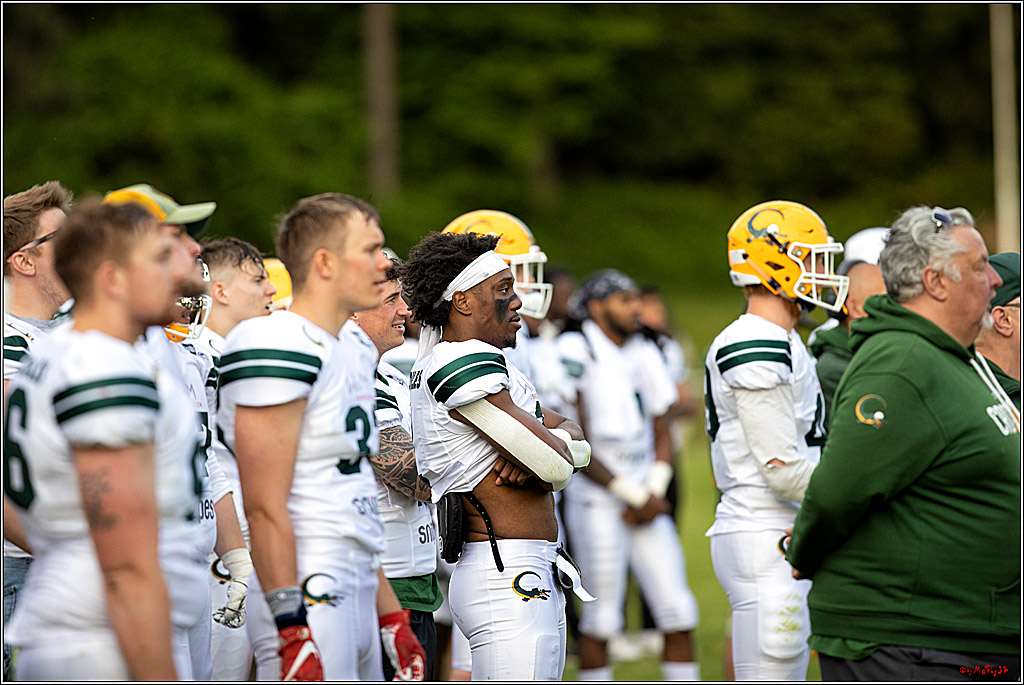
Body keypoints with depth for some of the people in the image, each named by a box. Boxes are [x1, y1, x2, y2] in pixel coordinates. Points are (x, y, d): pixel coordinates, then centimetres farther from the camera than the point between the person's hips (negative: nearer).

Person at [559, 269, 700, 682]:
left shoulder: (645, 354, 12)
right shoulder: (577, 354, -9)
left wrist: (653, 492, -2)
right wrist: (634, 496, -9)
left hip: (646, 501, 6)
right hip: (597, 498, -6)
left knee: (678, 612, 3)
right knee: (601, 618, -1)